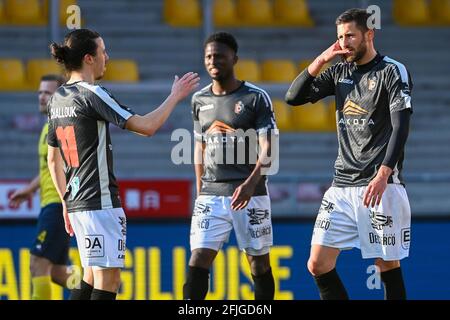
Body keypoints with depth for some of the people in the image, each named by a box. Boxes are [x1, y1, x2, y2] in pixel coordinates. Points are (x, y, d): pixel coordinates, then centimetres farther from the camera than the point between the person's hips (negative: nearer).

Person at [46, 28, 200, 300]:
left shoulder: (57, 99, 13)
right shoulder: (91, 94, -14)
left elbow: (53, 160, 19)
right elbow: (146, 126, -18)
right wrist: (175, 96, -4)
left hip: (76, 203, 9)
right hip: (101, 202, -9)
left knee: (92, 278, 17)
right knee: (107, 280, -7)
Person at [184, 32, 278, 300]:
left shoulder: (256, 97, -5)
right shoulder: (200, 100, 10)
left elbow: (267, 149, -10)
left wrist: (250, 184, -25)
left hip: (250, 194, -3)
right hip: (211, 195, 3)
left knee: (260, 264, 5)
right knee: (198, 262, -9)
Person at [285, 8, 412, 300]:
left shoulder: (393, 71, -5)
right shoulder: (340, 72, 13)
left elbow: (401, 126, -13)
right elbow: (293, 97, 11)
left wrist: (383, 175, -24)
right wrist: (321, 60, 0)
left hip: (380, 185, -6)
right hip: (342, 185, 6)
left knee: (388, 265, -3)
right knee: (318, 265, 0)